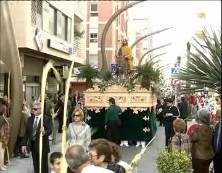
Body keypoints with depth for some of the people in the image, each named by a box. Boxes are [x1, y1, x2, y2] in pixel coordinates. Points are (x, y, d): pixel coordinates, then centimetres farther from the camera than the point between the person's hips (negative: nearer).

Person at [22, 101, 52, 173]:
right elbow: (27, 132, 9)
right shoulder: (30, 119, 8)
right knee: (36, 166, 15)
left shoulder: (47, 119, -8)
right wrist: (24, 144, 6)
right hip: (32, 145, 5)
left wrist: (44, 132, -37)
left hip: (42, 145, -5)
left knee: (43, 166, 4)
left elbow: (50, 131, -16)